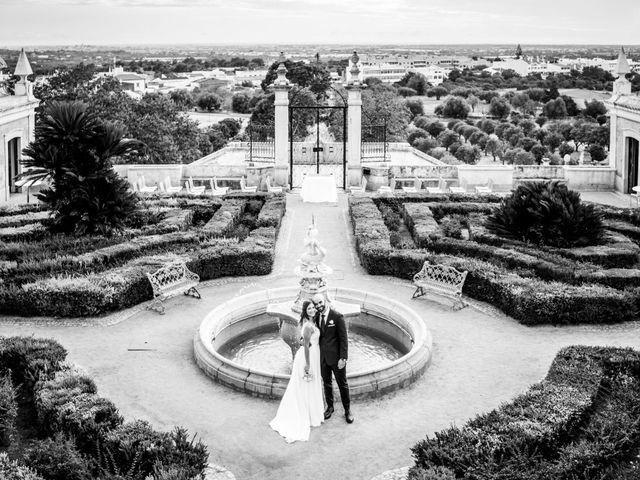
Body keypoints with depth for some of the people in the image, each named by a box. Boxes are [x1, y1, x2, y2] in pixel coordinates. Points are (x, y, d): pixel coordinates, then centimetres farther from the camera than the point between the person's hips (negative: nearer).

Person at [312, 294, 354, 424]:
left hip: (336, 357, -5)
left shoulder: (337, 317, -15)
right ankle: (330, 407, 34)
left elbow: (343, 339, -14)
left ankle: (347, 410, 24)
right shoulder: (316, 317, 2)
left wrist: (343, 358, -18)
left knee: (342, 384, 9)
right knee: (327, 383, 16)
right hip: (323, 357, 5)